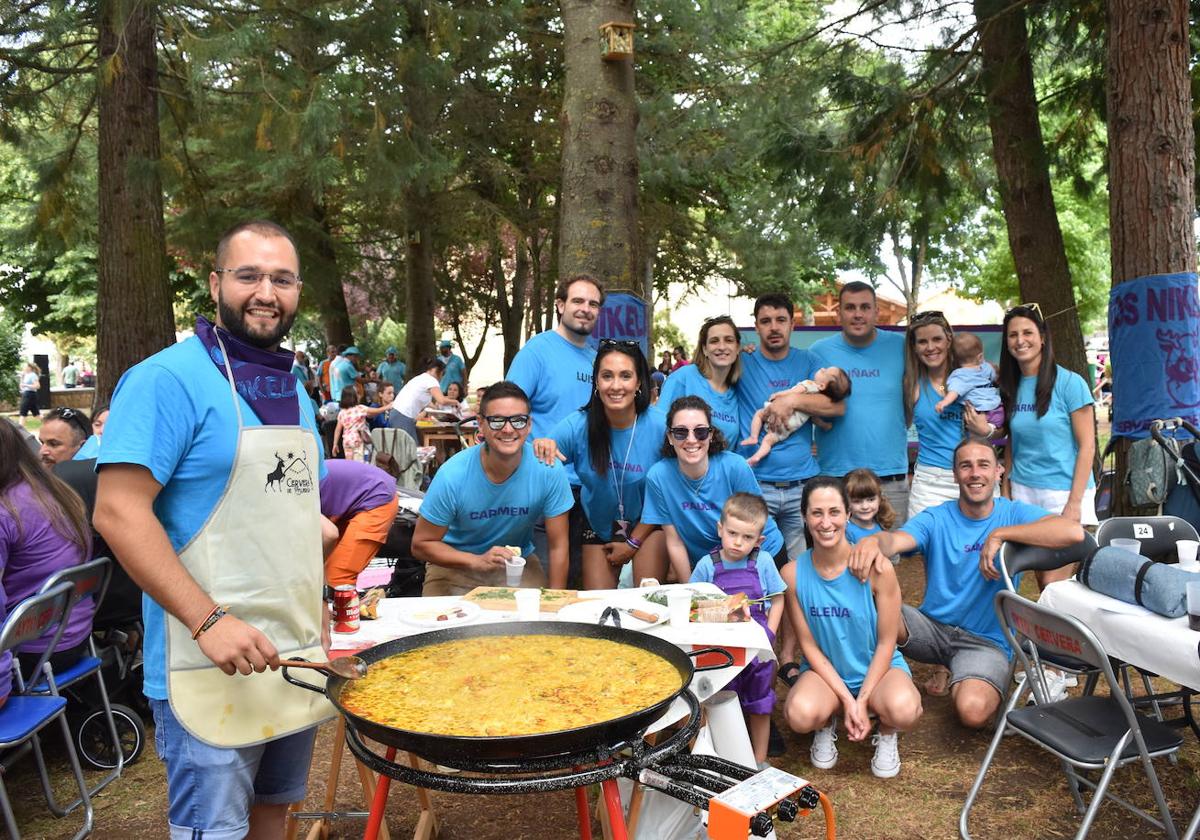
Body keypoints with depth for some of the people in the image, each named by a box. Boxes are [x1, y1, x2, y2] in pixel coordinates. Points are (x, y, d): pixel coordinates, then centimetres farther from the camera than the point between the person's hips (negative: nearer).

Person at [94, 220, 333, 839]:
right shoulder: (169, 379, -12)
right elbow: (118, 512, -18)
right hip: (212, 669, -7)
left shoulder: (294, 392, 12)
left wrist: (317, 613, 14)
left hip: (298, 659, 7)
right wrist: (209, 622, -23)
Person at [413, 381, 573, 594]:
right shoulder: (453, 475, -23)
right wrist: (478, 561, -26)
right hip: (456, 565, -1)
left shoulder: (549, 470, -20)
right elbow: (421, 544, -13)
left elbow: (558, 546, -10)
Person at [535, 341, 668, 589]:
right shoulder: (576, 426, -19)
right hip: (599, 525, 2)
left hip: (648, 524, -2)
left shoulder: (661, 426, -22)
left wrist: (633, 542, -7)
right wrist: (542, 448, -36)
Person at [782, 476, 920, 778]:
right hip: (826, 671, 1)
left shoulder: (877, 569, -17)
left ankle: (888, 734, 6)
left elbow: (886, 642, -10)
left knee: (903, 710, -35)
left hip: (878, 667, -1)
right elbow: (809, 645, -5)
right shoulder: (793, 574, -12)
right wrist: (846, 700, -14)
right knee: (800, 714, -33)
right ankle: (826, 726, 8)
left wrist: (862, 701, -15)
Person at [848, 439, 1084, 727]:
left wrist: (999, 534, -23)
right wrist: (874, 541, -49)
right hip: (932, 625, 1)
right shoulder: (935, 519, -1)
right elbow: (895, 539, -24)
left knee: (973, 711, -31)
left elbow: (1073, 532, -22)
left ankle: (959, 679, 8)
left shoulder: (1013, 514, -3)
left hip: (987, 640, -1)